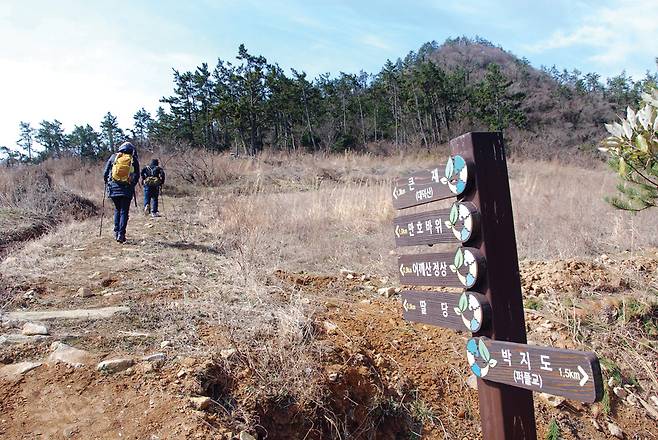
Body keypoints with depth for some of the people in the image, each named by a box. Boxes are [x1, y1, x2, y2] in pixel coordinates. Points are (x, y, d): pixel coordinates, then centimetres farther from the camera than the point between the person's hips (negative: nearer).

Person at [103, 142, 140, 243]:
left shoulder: (113, 157, 8)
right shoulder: (133, 160, 3)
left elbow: (105, 173, 8)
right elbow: (137, 175, 2)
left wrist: (107, 184, 22)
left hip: (114, 188, 2)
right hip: (127, 189, -2)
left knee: (117, 209, 19)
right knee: (124, 211, 2)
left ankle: (116, 231, 14)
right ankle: (121, 234, -5)